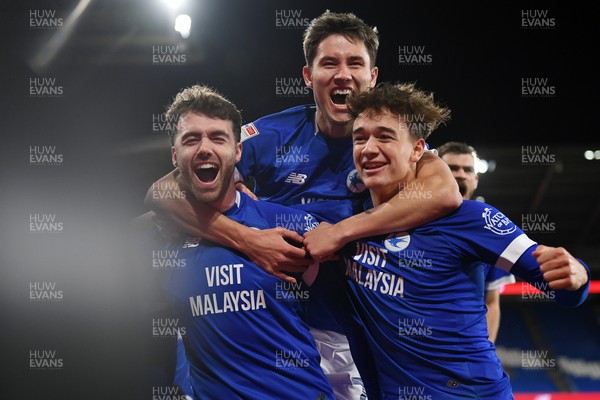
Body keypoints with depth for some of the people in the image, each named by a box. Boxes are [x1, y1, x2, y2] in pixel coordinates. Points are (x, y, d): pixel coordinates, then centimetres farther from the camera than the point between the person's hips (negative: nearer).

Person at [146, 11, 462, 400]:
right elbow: (164, 192, -13)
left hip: (341, 330, 0)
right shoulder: (271, 134, -7)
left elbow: (446, 192, -28)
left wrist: (339, 233, -31)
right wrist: (248, 240, -28)